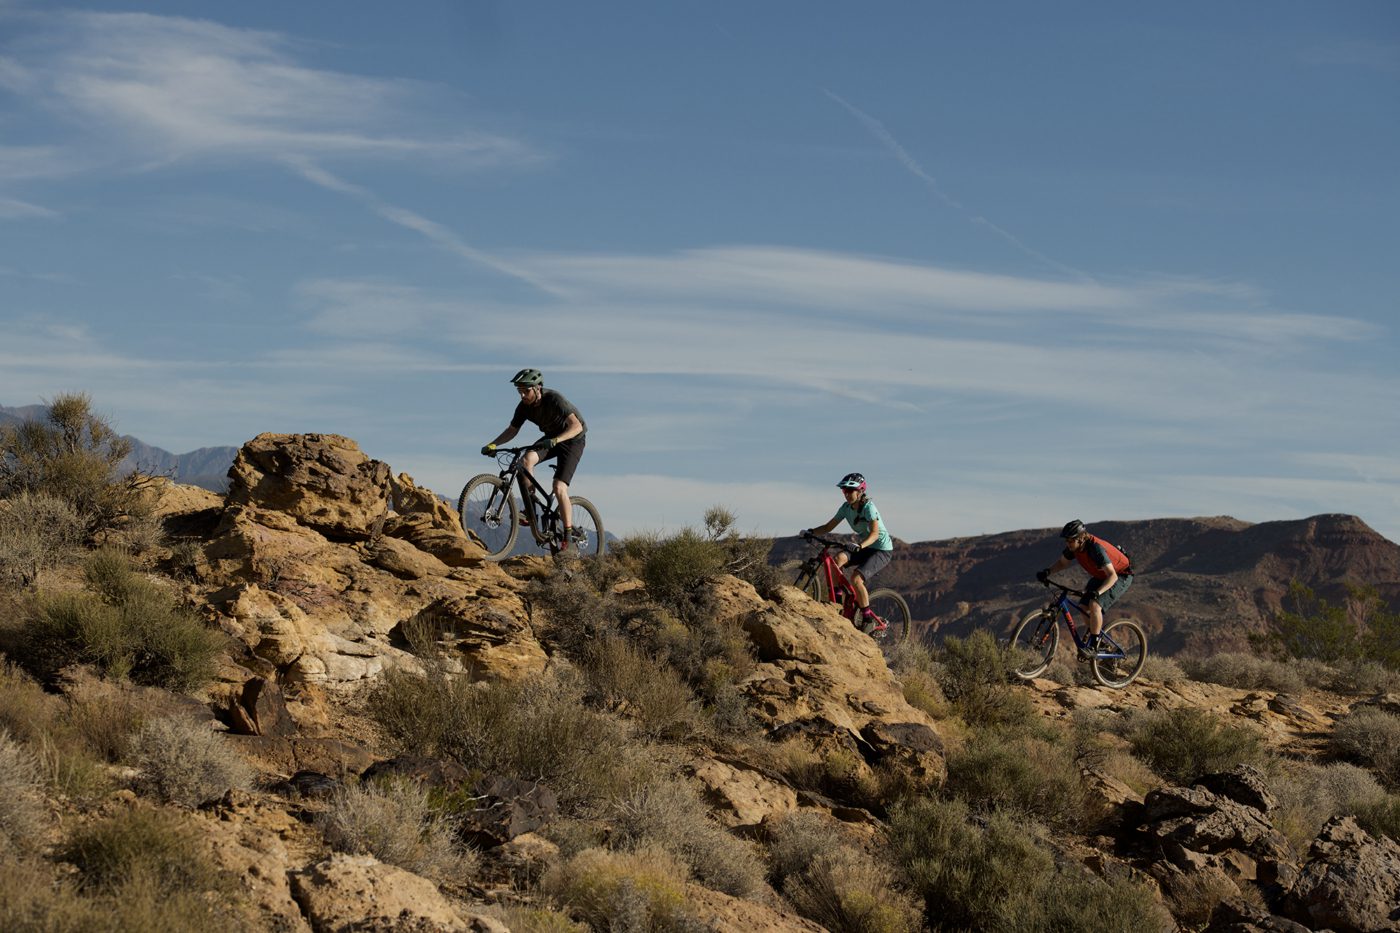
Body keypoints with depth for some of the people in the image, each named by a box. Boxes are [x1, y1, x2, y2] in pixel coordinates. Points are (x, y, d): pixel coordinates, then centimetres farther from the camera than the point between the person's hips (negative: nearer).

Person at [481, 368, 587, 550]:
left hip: (573, 439, -6)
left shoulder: (554, 399, -30)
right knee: (527, 459, -26)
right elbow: (512, 430, -1)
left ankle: (568, 537, -8)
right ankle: (530, 512, -18)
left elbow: (576, 426, -38)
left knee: (559, 488, -19)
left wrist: (554, 440, -53)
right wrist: (493, 444, -18)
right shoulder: (524, 406, -11)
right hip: (551, 438, 6)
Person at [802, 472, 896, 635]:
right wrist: (811, 532, -20)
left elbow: (875, 533, -32)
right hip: (865, 548, 7)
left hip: (883, 550, -7)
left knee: (855, 578, -27)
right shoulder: (846, 507, 0)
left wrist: (860, 546, -51)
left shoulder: (868, 507, -21)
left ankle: (869, 620, -14)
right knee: (839, 558, -22)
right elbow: (829, 526, -1)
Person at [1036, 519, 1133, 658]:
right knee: (1085, 607, -3)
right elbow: (1062, 562, 3)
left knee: (1094, 604, -26)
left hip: (1120, 576, -8)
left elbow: (1112, 575, -39)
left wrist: (1097, 592, -53)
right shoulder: (1073, 547, -15)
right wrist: (1048, 572, -17)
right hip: (1100, 576, 8)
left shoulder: (1095, 548, -37)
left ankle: (1092, 647, -20)